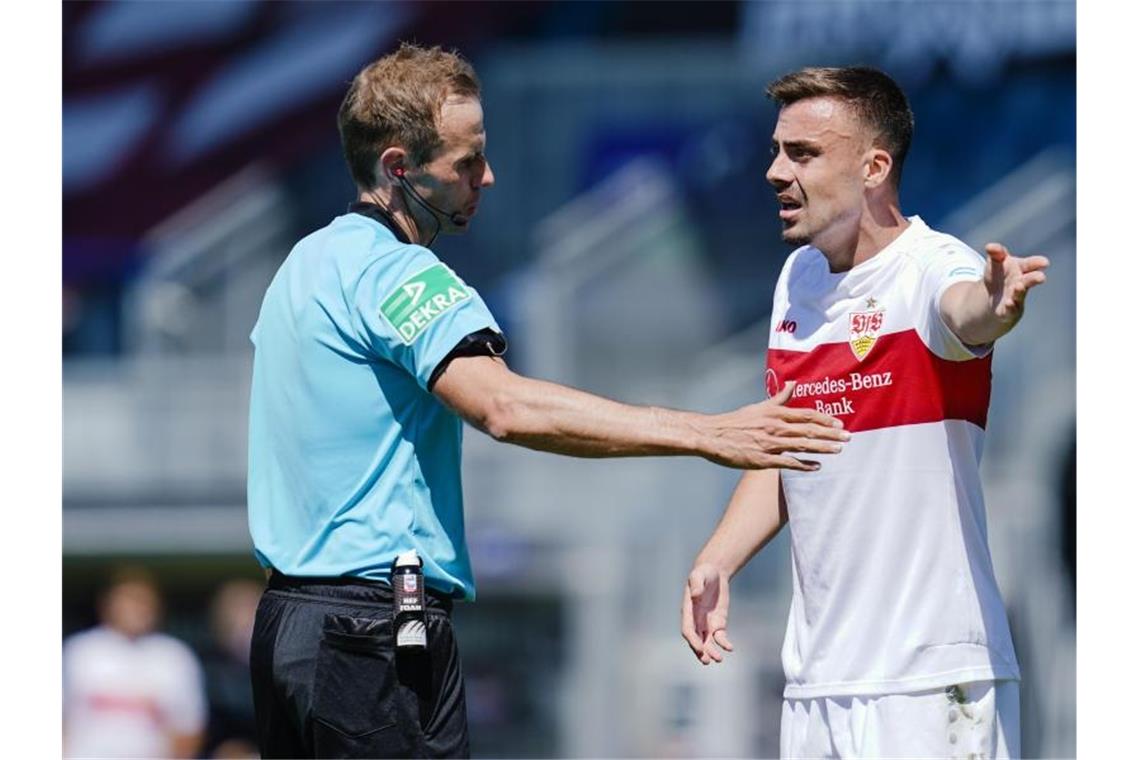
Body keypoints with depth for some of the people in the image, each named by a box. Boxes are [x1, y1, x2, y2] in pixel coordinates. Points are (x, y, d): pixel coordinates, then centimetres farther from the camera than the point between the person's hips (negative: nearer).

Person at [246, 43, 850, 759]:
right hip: (376, 635, -10)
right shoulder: (395, 271, -15)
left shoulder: (304, 264, 16)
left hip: (286, 614, 10)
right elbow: (506, 406, -31)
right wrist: (709, 435, -34)